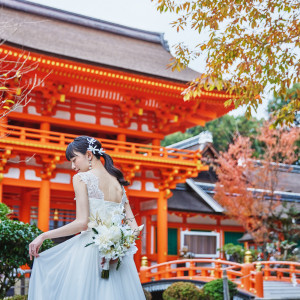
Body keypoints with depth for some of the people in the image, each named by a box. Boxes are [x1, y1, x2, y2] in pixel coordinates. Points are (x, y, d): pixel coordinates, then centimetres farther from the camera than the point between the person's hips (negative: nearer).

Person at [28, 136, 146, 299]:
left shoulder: (81, 178, -4)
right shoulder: (118, 183, 15)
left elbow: (82, 223, -13)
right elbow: (133, 227, 7)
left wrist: (43, 236, -6)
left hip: (90, 248, -6)